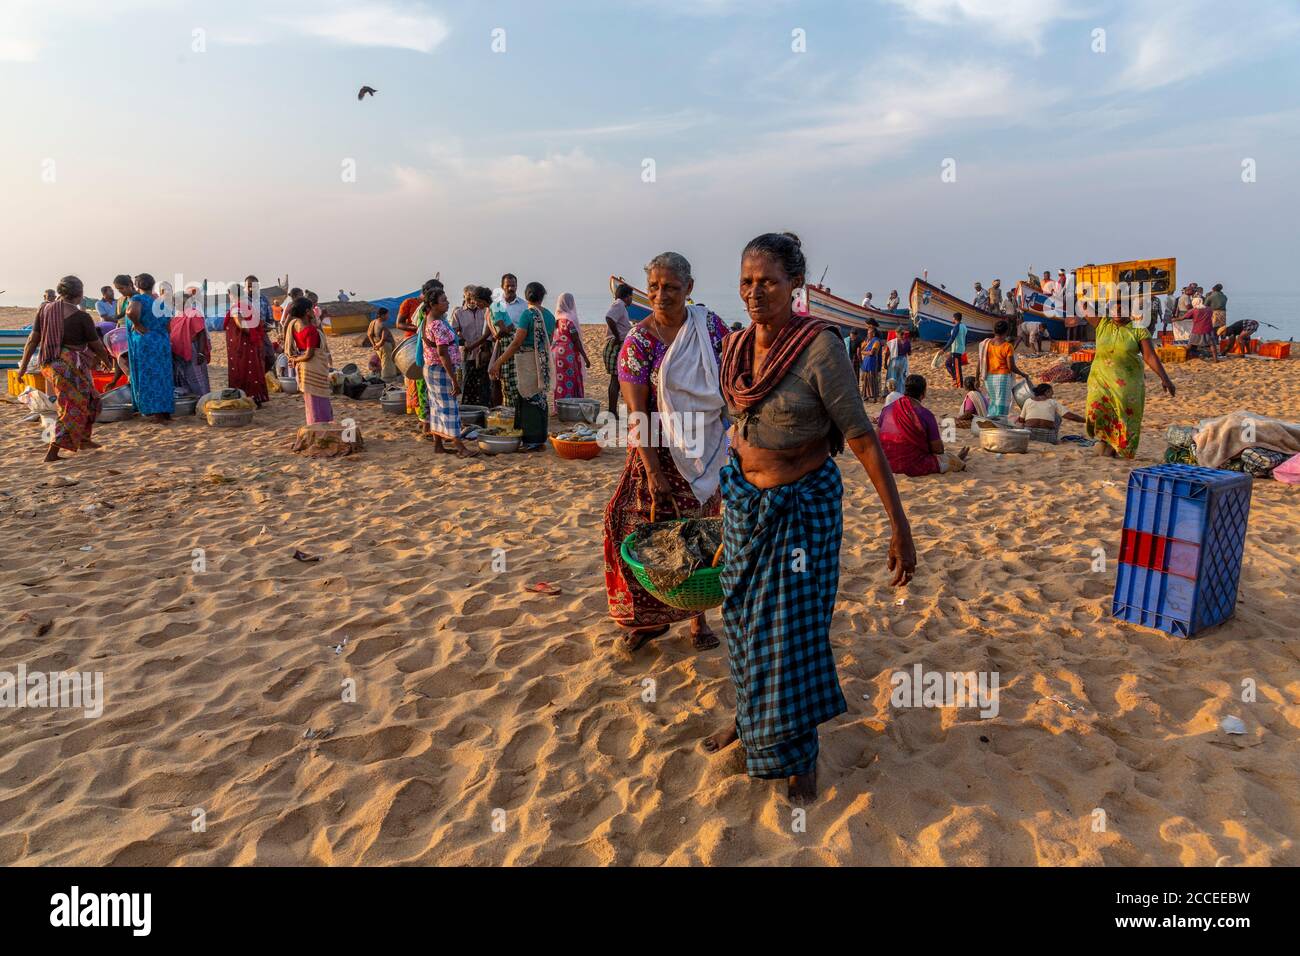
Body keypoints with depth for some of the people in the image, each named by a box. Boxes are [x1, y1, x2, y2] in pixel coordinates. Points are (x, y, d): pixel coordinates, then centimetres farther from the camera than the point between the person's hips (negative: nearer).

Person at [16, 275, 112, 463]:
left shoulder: (44, 309, 2)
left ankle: (83, 440, 35)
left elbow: (33, 338, 4)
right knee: (73, 407, 3)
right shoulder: (81, 316, -14)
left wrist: (23, 364, 11)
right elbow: (96, 344, -4)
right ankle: (52, 452, -2)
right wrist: (106, 360, 16)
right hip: (71, 366, -7)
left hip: (48, 363, 7)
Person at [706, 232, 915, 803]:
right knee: (742, 617, 17)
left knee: (792, 627, 5)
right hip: (744, 500, 6)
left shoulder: (819, 346, -19)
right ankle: (750, 717, 42)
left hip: (802, 505, -6)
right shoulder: (736, 348, 0)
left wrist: (899, 526, -19)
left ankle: (800, 753, 27)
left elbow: (862, 438, -19)